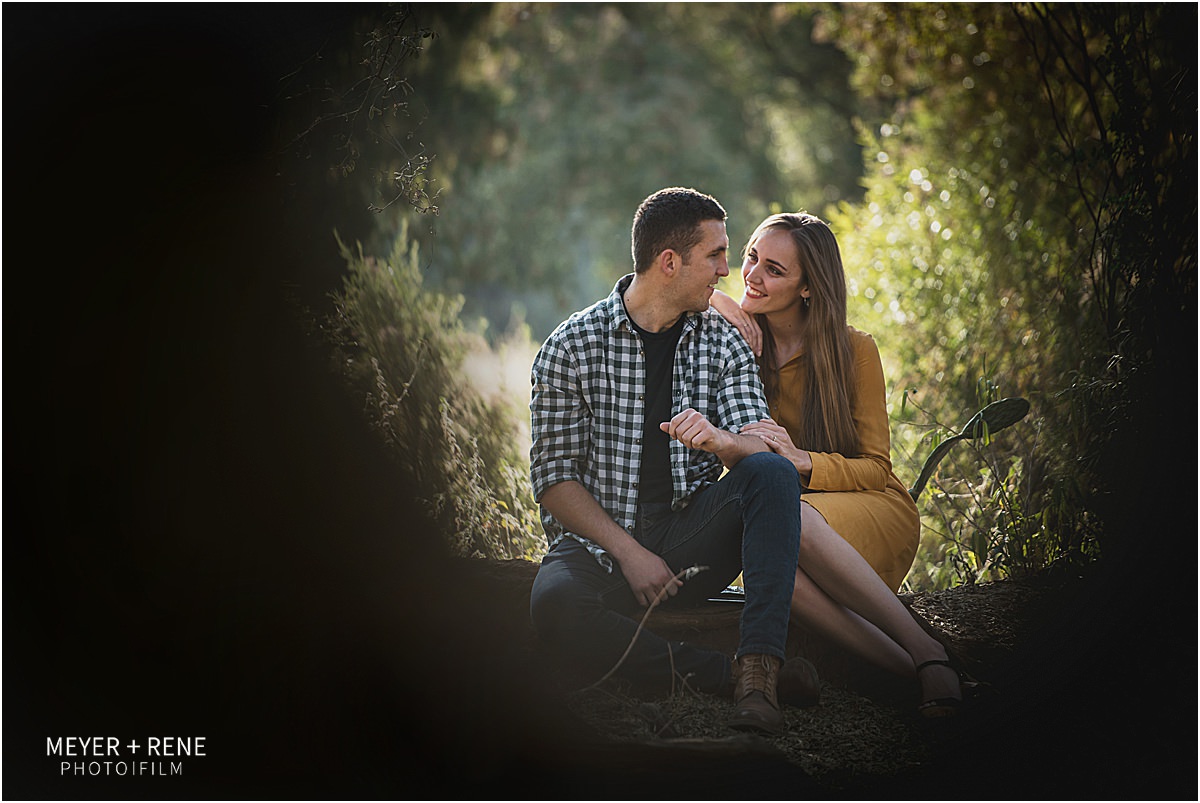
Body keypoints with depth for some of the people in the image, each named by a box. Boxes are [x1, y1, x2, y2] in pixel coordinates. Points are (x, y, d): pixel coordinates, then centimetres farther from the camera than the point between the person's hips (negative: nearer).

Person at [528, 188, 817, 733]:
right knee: (554, 605, -36)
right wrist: (629, 552, -16)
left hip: (692, 537, 3)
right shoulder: (572, 347, -2)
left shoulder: (723, 345, 8)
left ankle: (758, 665, -36)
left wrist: (717, 438, -28)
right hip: (598, 541, -2)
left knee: (773, 473, -26)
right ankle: (731, 674, -32)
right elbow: (553, 478, -4)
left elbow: (759, 451, -4)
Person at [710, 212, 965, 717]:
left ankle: (926, 652, -34)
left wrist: (802, 460, -26)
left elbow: (876, 469, -6)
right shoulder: (737, 338, 3)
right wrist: (708, 302, -10)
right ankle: (911, 671, -37)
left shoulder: (854, 349, -5)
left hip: (872, 512, -2)